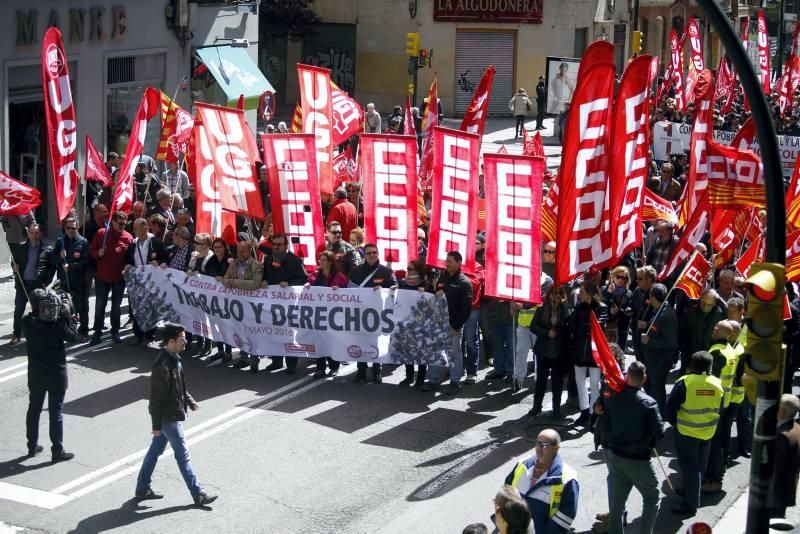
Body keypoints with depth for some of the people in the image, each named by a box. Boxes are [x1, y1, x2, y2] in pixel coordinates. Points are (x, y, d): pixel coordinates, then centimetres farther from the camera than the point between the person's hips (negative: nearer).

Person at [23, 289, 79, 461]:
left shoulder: (27, 322, -10)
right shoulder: (56, 324, -23)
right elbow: (73, 336, -10)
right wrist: (68, 316, -8)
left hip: (35, 374, 4)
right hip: (56, 374, -4)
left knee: (34, 409, 18)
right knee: (56, 413, 4)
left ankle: (32, 446, 30)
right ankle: (58, 451, 11)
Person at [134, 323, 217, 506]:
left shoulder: (174, 358, 3)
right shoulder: (163, 365, -27)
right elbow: (156, 397, -24)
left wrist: (190, 402, 14)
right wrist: (156, 425, -20)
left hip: (171, 414, 10)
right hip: (168, 418, -10)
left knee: (156, 450, 18)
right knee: (183, 455, -1)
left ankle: (142, 488, 29)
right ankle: (198, 495, 7)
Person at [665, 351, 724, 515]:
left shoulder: (684, 383, -17)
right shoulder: (717, 384, -4)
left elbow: (669, 409, -14)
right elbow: (721, 410, 6)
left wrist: (675, 422, 3)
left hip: (686, 433, -5)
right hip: (708, 433, 5)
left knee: (689, 467, 4)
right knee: (700, 467, 21)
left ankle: (690, 504, 7)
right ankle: (691, 494, 37)